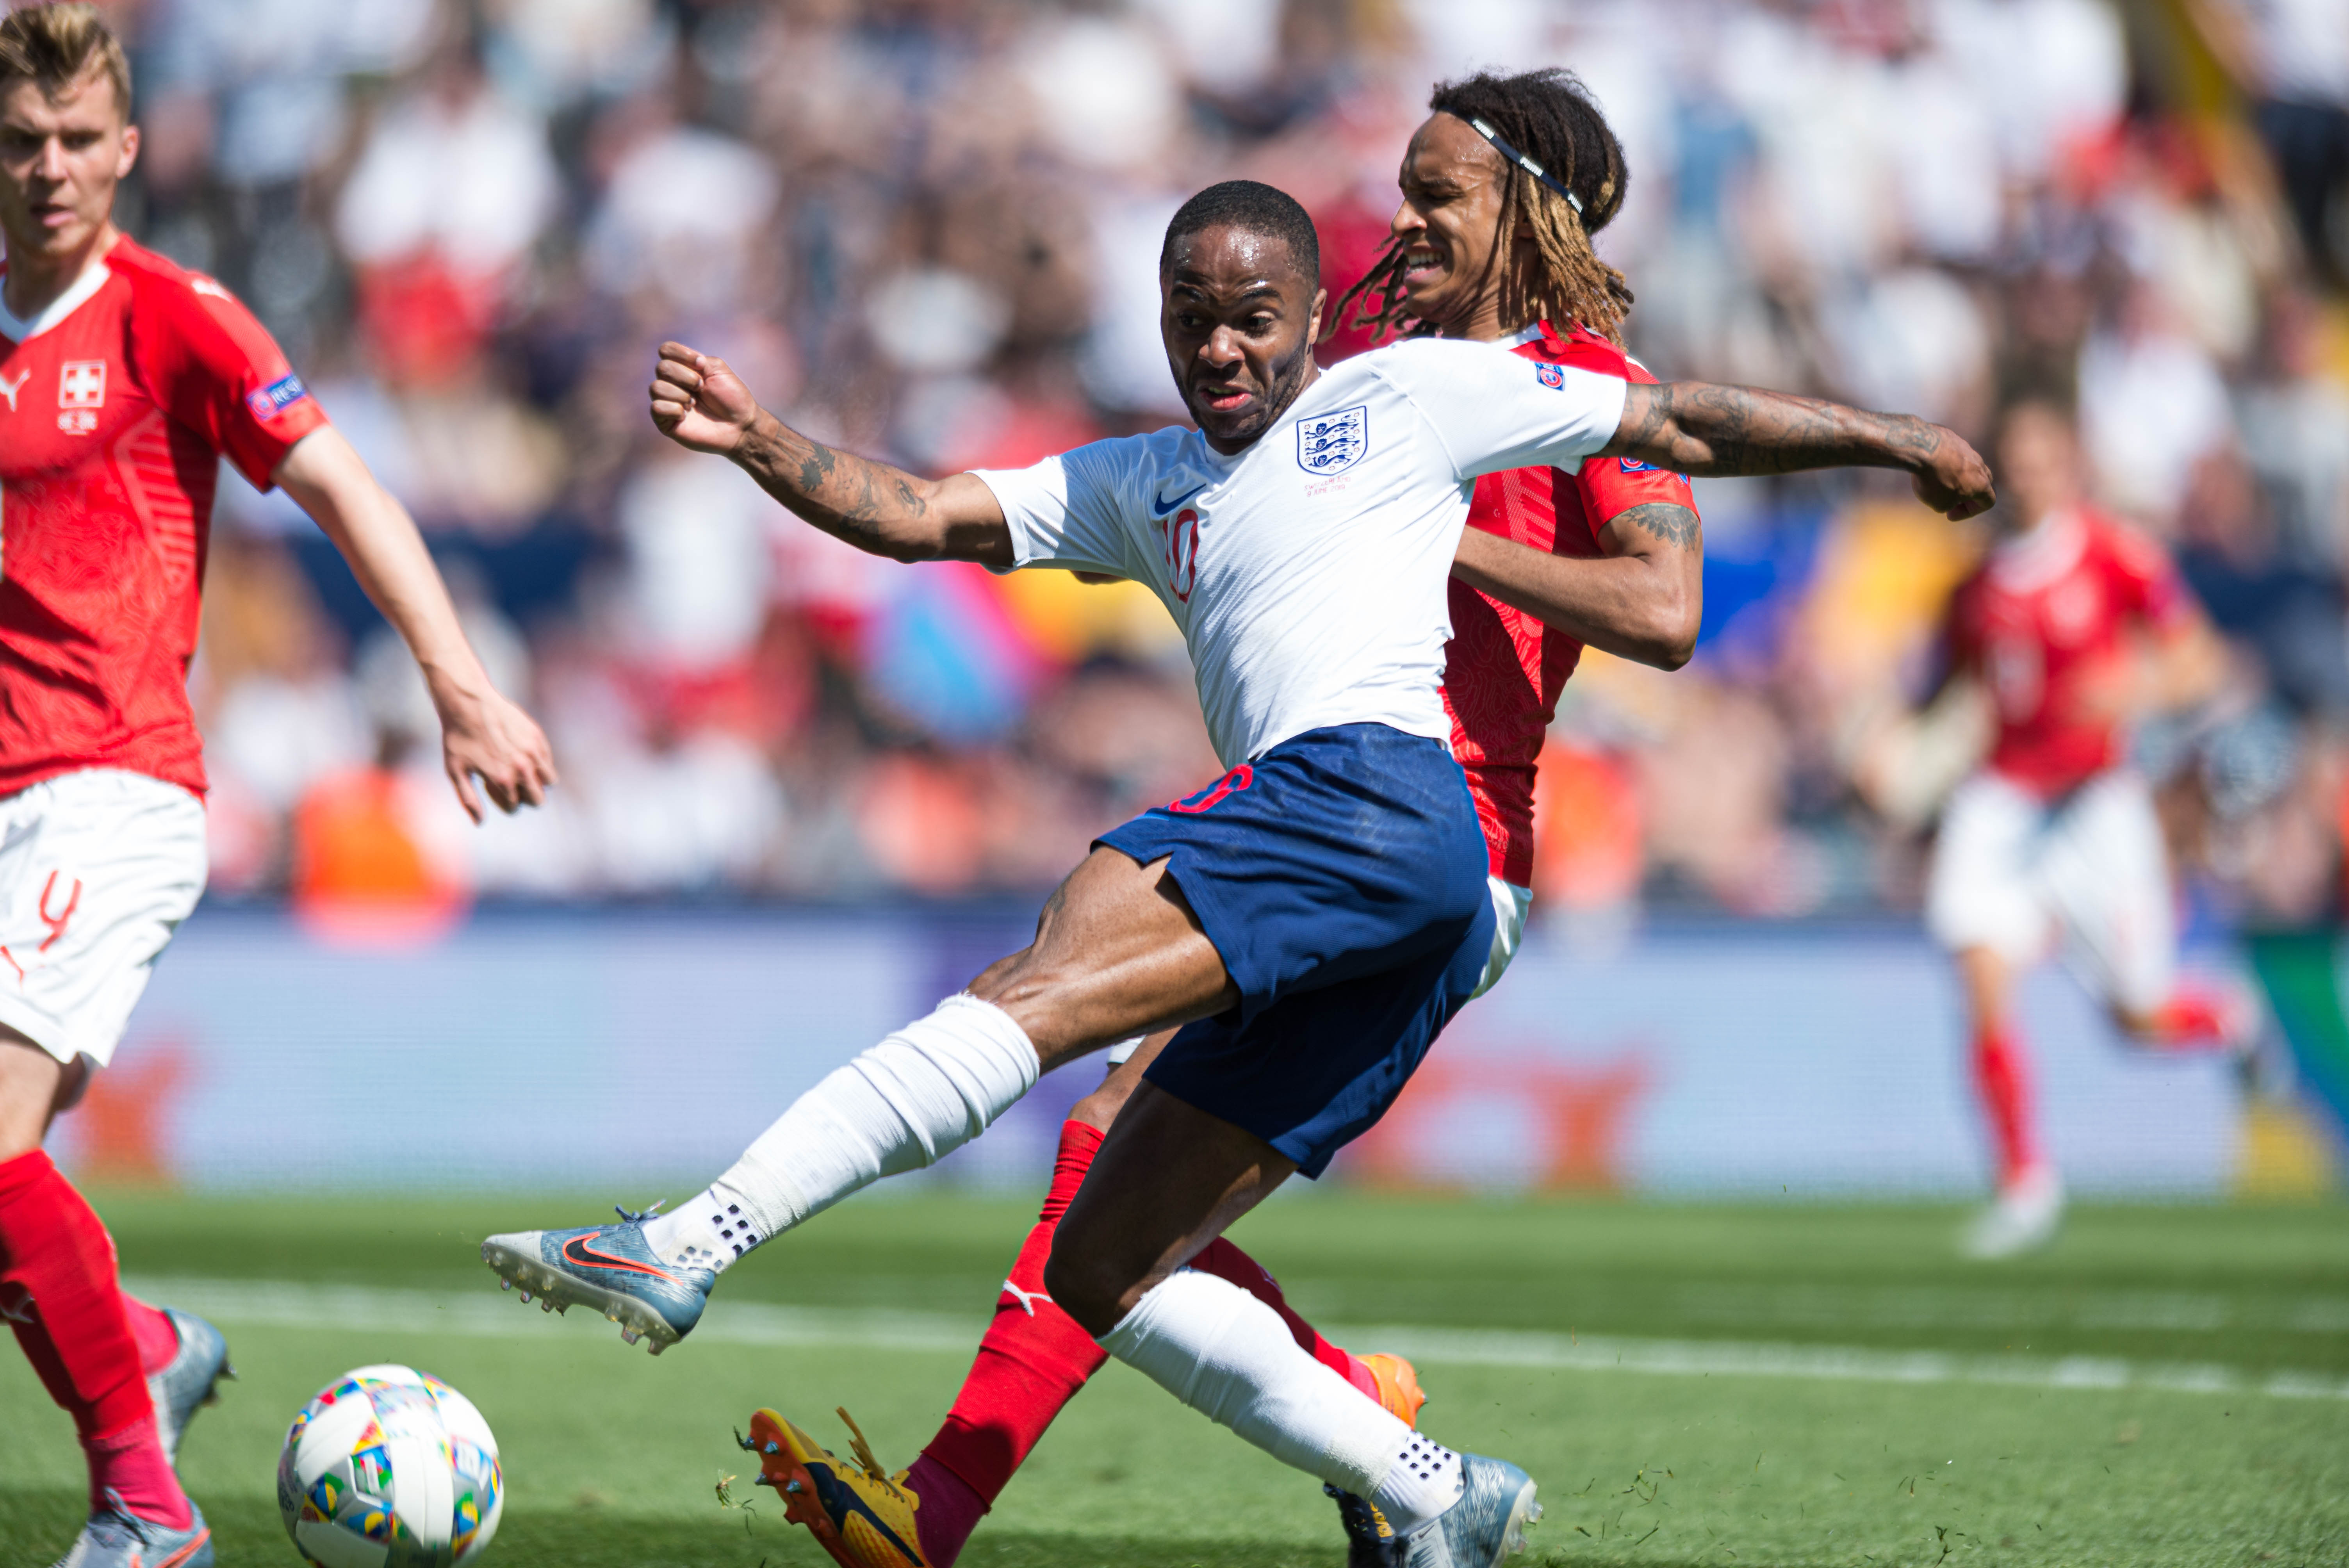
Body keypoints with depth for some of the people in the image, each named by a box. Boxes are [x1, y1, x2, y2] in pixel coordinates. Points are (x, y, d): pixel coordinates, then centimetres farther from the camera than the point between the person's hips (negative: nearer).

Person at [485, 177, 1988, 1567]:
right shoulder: (1144, 485, 31)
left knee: (1032, 990, -26)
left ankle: (690, 1244, -39)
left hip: (1374, 787, -9)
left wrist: (1896, 440, 26)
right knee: (1102, 1272, 3)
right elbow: (920, 515, 21)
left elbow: (1674, 423, 24)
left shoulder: (1410, 393, 16)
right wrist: (759, 442, 5)